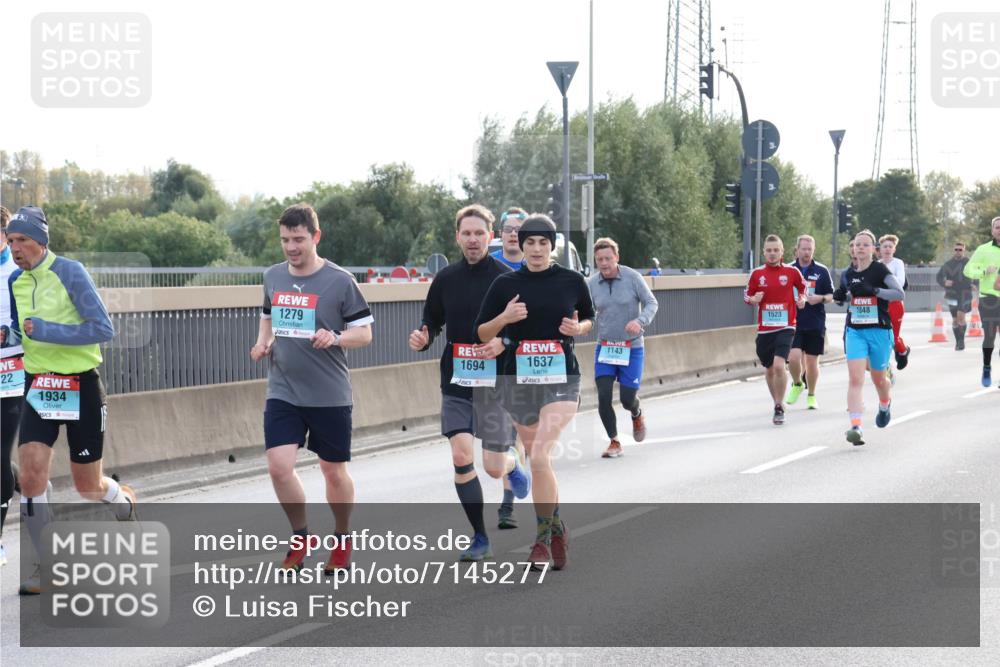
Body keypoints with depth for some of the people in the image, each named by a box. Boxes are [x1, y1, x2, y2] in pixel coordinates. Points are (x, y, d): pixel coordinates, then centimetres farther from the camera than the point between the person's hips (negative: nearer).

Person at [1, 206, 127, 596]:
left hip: (81, 387, -5)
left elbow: (103, 329, -18)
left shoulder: (69, 272, -14)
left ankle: (125, 503, 42)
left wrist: (46, 330, -24)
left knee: (88, 487, 6)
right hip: (38, 386, 5)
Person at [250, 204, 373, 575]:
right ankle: (300, 538, 12)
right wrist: (262, 343, 3)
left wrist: (335, 338, -24)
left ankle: (342, 540, 31)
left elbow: (365, 332, -5)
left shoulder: (340, 281, -8)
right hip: (282, 392, 3)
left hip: (330, 395, -3)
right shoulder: (273, 277, 5)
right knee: (279, 467, -10)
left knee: (334, 471, 8)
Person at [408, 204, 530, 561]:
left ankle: (514, 466, 36)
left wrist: (505, 342, -23)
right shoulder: (446, 279, 5)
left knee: (494, 467, -3)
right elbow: (432, 321, 16)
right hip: (456, 383, 3)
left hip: (494, 381, -3)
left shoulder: (506, 279, -6)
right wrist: (423, 338, -6)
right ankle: (480, 538, 4)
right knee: (461, 457, -9)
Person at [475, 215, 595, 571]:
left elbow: (589, 319, 17)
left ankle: (544, 535, -8)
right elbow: (481, 332, 6)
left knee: (540, 456, -19)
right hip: (519, 380, 2)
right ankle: (557, 528, 26)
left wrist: (578, 328, -5)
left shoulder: (572, 281, 2)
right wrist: (504, 318, -13)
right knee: (538, 462, 10)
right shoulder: (505, 284, 2)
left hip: (561, 378, -2)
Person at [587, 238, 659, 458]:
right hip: (604, 347, 2)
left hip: (631, 347, -2)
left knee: (627, 398, -2)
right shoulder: (592, 283, -1)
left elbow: (652, 303, -6)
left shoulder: (632, 277, -8)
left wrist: (640, 321, -25)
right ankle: (614, 442, 6)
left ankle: (637, 415, 36)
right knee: (604, 396, -10)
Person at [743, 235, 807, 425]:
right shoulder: (757, 273, 3)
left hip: (785, 327, -3)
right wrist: (754, 300, -11)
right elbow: (747, 296, 11)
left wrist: (802, 299, -4)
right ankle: (778, 404, 33)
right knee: (770, 369, 13)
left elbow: (803, 287, 16)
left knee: (779, 365, -20)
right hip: (764, 329, 3)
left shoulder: (792, 272, -1)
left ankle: (779, 408, -9)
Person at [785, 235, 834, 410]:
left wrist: (820, 298, -13)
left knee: (812, 361, 6)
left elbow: (831, 295, 7)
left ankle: (811, 395, 23)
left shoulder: (822, 271, 3)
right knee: (794, 357, -15)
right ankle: (796, 385, 14)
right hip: (794, 323, 0)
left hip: (815, 323, 0)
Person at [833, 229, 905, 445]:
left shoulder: (880, 270, -9)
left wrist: (872, 290, -30)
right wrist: (841, 296, 1)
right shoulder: (849, 274, 6)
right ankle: (856, 427, -22)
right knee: (855, 379, -13)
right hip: (855, 331, 3)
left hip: (879, 331, -3)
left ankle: (885, 405, 49)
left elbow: (899, 293, -20)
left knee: (878, 379, 15)